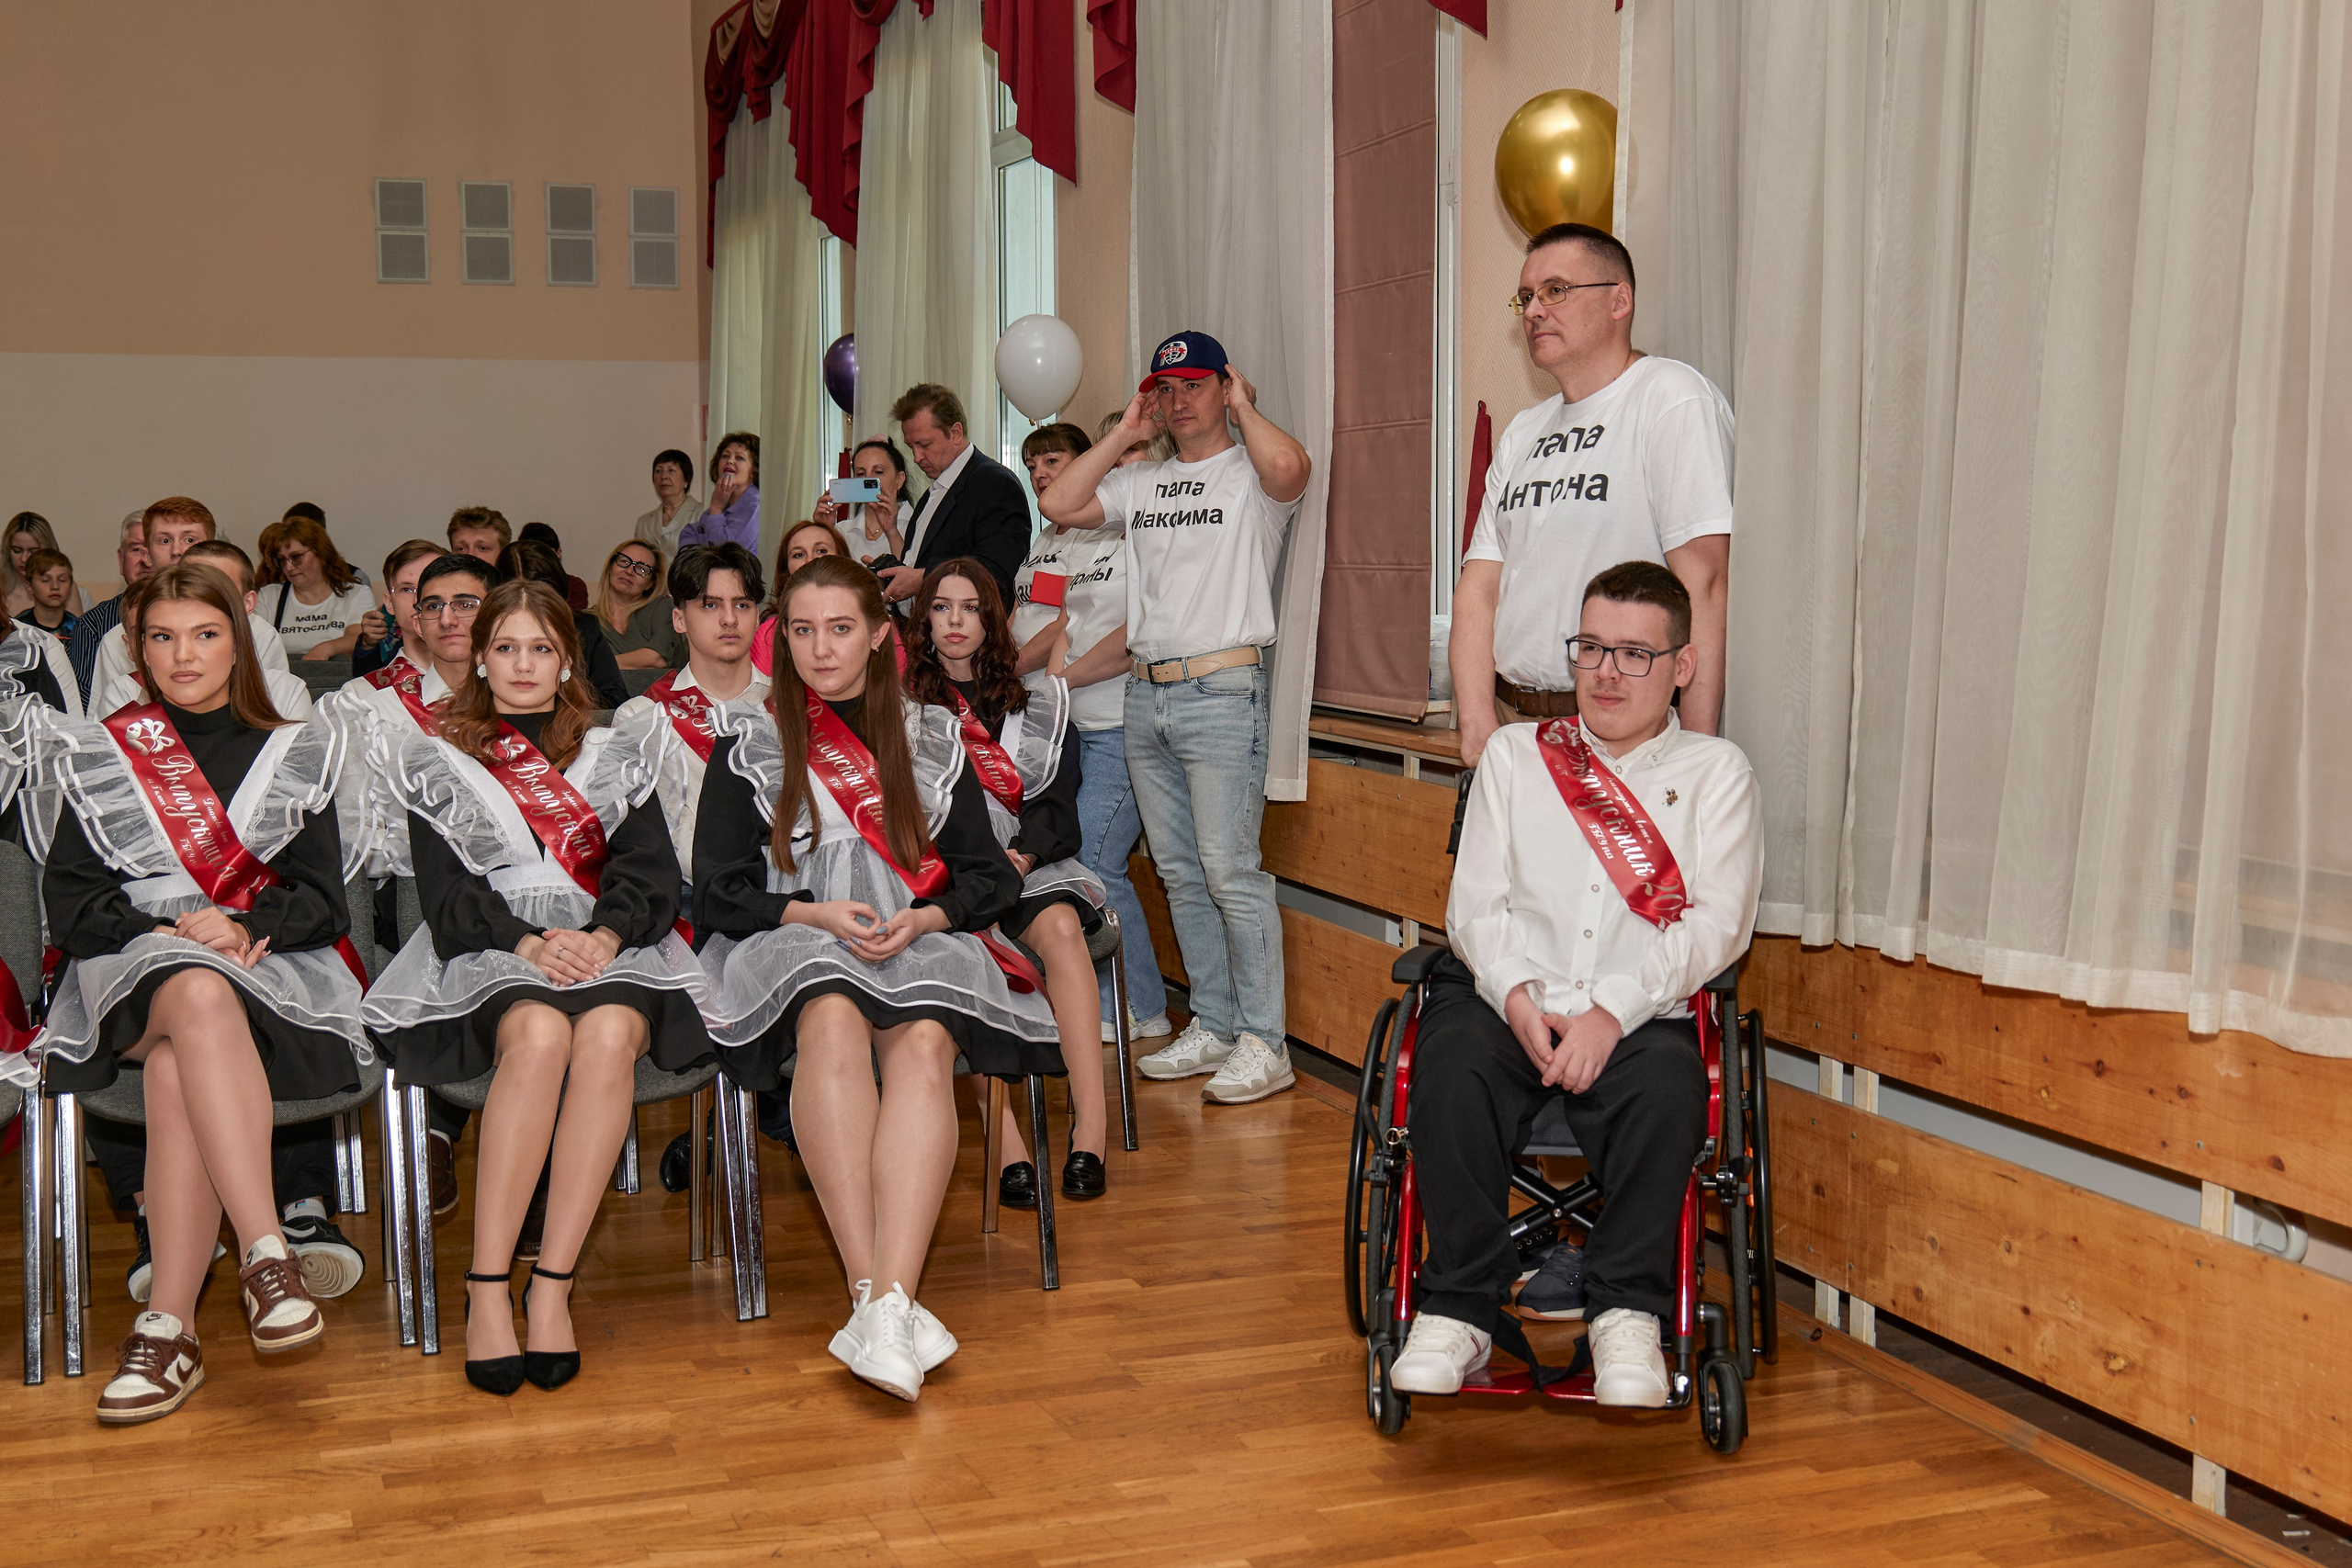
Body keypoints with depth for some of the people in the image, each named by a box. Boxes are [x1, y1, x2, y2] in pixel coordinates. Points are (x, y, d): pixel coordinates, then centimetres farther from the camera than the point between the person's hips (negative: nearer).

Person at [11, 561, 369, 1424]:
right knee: (199, 998, -39)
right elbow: (71, 900, 7)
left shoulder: (292, 755, 18)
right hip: (133, 971, 0)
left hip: (269, 973, 0)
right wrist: (171, 930, -11)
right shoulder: (100, 756, 18)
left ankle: (168, 1326, -37)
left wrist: (242, 925, -13)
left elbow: (319, 900, 8)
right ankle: (266, 1252, -47)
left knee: (178, 1068, -35)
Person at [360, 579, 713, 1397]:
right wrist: (526, 941, -15)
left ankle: (552, 1284, -34)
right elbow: (446, 891, 4)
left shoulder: (614, 755, 23)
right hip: (489, 954, -1)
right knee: (539, 1033, -37)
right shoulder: (440, 763, 19)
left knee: (610, 1033, -35)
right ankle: (487, 1291, -36)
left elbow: (651, 871, 9)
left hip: (609, 947, 1)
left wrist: (605, 933, -13)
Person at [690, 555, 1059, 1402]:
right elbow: (721, 893, 7)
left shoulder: (932, 739, 18)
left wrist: (921, 919, -8)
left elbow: (988, 879, 13)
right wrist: (819, 916, -10)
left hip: (922, 945, 1)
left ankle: (890, 1300, -47)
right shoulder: (750, 747, 14)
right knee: (833, 1020, -38)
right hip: (795, 945, -1)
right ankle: (872, 1292, -42)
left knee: (924, 1043, -35)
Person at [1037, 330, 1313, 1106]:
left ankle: (1264, 1042, -5)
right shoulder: (1141, 482, 18)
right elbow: (1057, 505, 11)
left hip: (1222, 691, -7)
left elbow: (1288, 469, -25)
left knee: (1230, 871, -11)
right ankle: (1212, 1027, 20)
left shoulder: (1250, 474, -1)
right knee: (1179, 873, 10)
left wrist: (1244, 405, -7)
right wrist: (1124, 432, 12)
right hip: (1146, 693, 7)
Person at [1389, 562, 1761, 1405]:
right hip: (1507, 995, 1)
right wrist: (1518, 996, -11)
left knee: (1666, 1085, -35)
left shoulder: (1715, 771, 14)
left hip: (1639, 1012, -1)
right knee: (1451, 1071, -32)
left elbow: (1717, 924, 1)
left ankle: (1626, 1313, -20)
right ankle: (1460, 1307, -19)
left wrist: (1613, 1011, -15)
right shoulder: (1515, 752, 20)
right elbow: (1474, 903, 10)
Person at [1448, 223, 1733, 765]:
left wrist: (1696, 754, -21)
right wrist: (1477, 723, -5)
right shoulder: (1523, 431, 17)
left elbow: (1703, 581, -15)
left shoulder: (1673, 397, -6)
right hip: (1510, 720, 6)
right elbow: (1478, 587, 11)